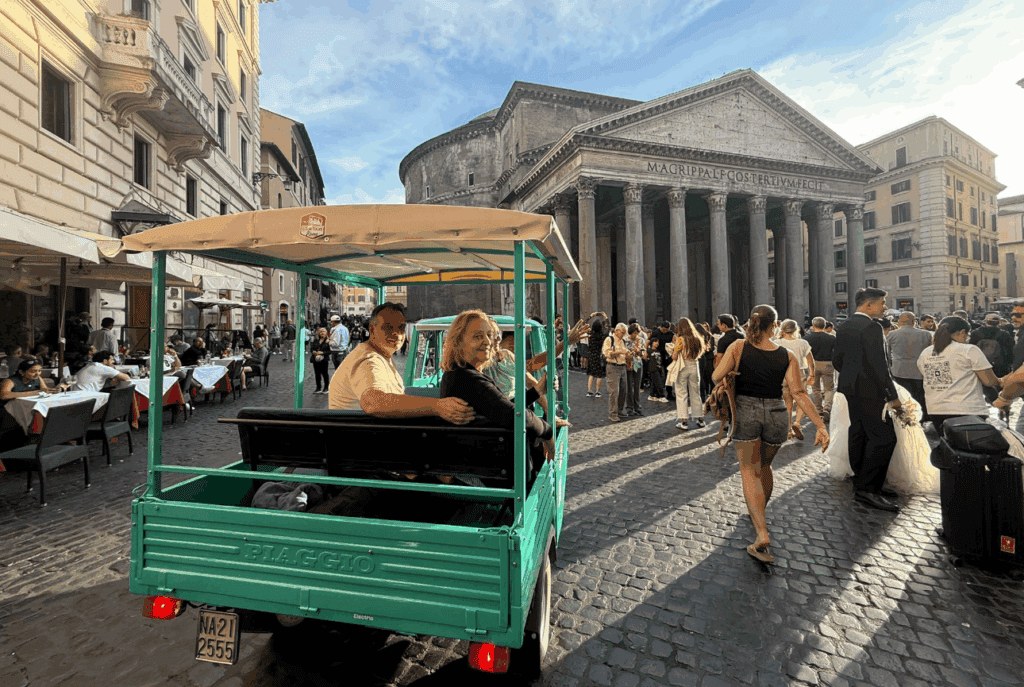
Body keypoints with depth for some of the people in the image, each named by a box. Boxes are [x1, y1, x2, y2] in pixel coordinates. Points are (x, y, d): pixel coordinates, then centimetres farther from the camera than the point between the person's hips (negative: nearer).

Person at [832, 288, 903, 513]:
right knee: (884, 438, -5)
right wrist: (893, 396, -14)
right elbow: (879, 364, -19)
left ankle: (861, 484, 22)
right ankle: (866, 488, -5)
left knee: (859, 436, 14)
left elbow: (837, 360, 15)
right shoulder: (871, 326, -15)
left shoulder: (843, 327, 11)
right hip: (869, 390, -9)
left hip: (850, 389, 9)